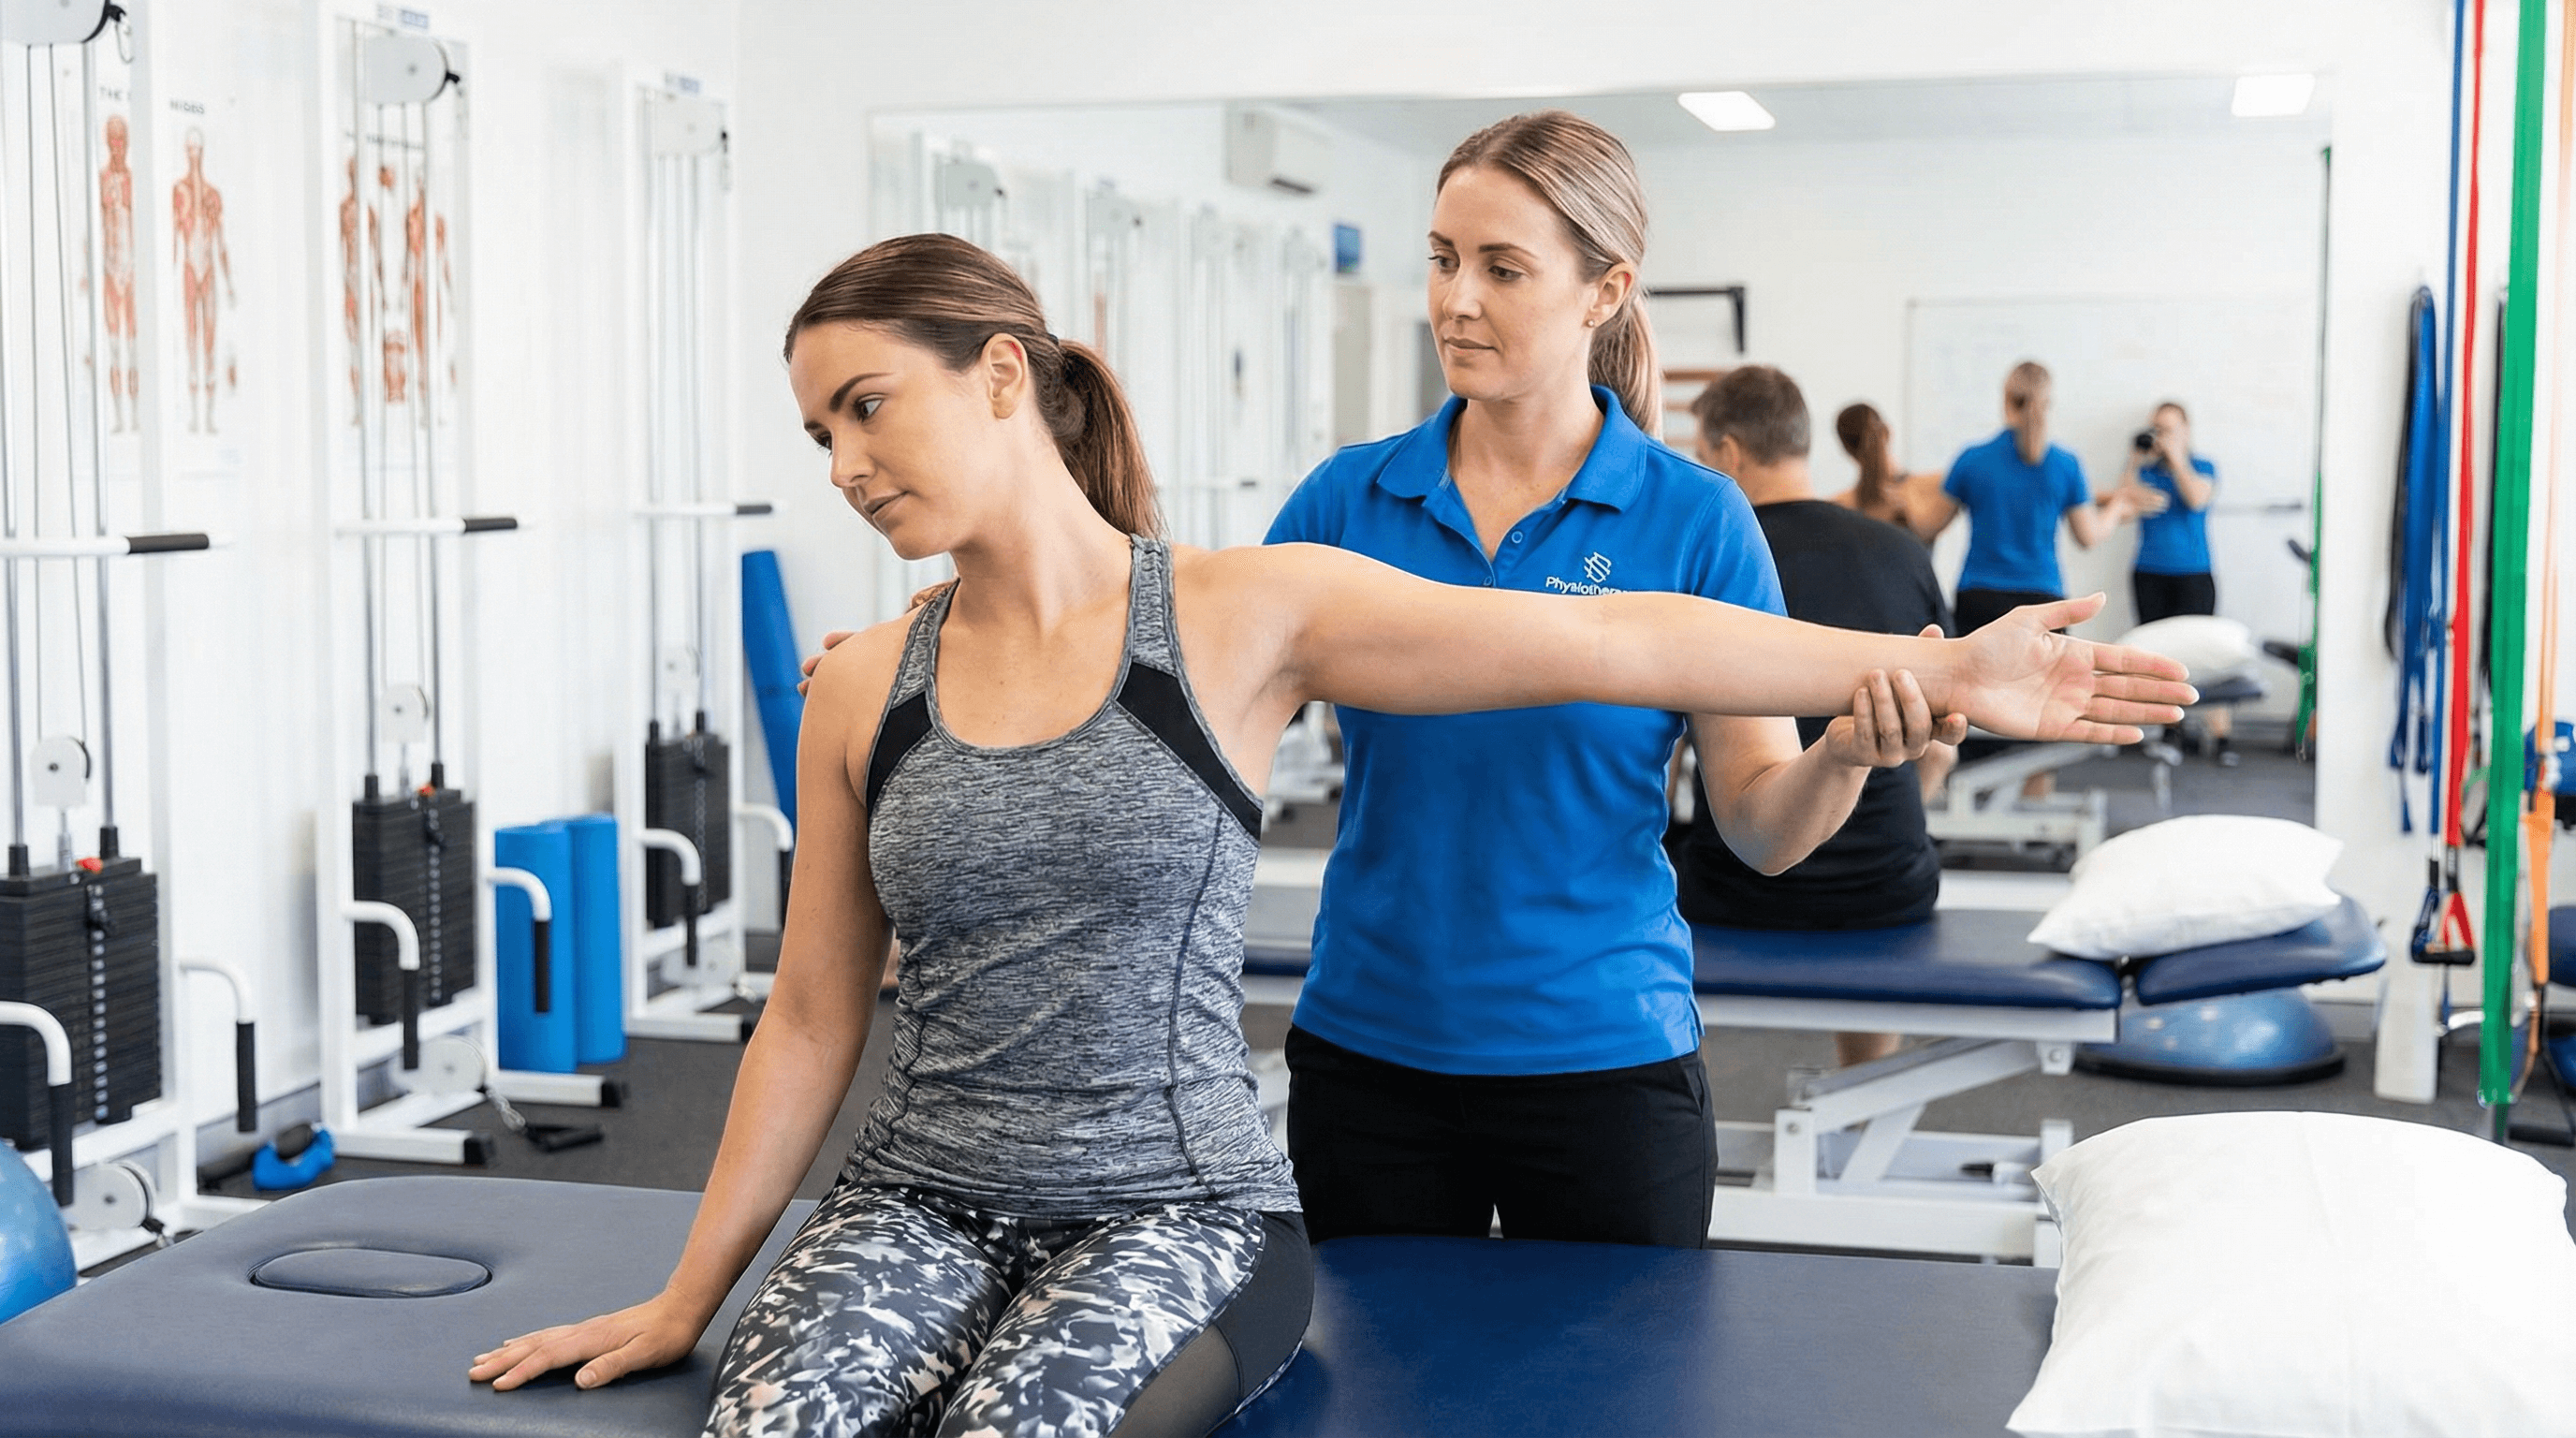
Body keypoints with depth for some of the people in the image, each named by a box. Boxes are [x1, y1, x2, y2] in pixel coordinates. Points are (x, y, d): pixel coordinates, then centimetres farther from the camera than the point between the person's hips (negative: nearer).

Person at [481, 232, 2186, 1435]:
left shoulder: (1242, 614, -2)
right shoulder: (865, 690, 8)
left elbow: (1599, 641, -6)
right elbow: (813, 1017, 13)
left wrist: (1939, 670, -10)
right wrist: (683, 1297, 14)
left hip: (1178, 1203, -2)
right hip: (923, 1194, 3)